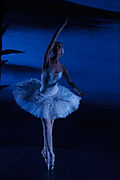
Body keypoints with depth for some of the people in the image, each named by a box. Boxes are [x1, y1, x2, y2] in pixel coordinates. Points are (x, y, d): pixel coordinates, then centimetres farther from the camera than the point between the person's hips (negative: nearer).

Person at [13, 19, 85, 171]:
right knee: (47, 125, -4)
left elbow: (70, 82, -11)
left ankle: (46, 150, 29)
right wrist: (61, 28, -29)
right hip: (42, 97, -4)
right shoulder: (46, 60, -16)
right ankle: (50, 154, -1)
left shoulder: (62, 68, -4)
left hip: (54, 96, 4)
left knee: (49, 124, 13)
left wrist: (78, 92, -29)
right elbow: (52, 41, -26)